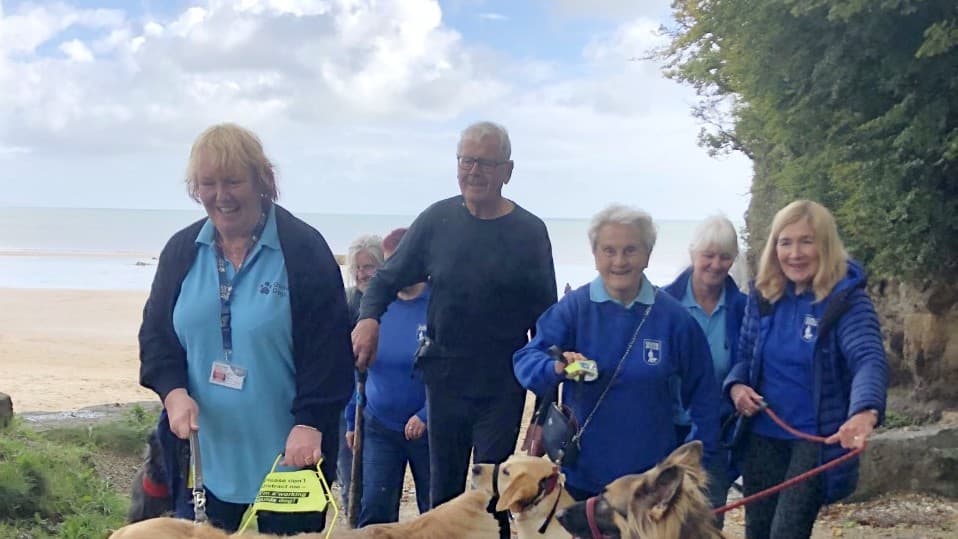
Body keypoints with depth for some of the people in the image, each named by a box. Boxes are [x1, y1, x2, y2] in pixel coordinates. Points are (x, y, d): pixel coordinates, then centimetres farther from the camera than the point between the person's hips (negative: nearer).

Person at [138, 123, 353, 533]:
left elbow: (329, 347, -10)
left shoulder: (304, 249, -8)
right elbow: (155, 332, 11)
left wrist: (309, 423, -18)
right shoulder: (182, 250, 7)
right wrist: (173, 390, -7)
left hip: (287, 456, -4)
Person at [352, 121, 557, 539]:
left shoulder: (530, 232, -5)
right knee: (444, 489, 14)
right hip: (444, 379, 2)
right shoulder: (437, 219, -1)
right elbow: (387, 278, 7)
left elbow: (546, 316, 0)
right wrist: (369, 317, -14)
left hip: (503, 386, -2)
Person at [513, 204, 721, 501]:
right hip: (580, 471, 0)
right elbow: (526, 359, -13)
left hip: (650, 476, 1)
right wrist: (556, 367, -34)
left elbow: (702, 391, 6)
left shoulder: (674, 317, -3)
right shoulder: (572, 308, -6)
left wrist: (701, 458, 6)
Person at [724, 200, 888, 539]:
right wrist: (736, 385, -12)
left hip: (817, 438, -5)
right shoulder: (763, 295, 0)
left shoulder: (847, 299, -15)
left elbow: (870, 360, -30)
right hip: (763, 435, 5)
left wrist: (865, 411, -51)